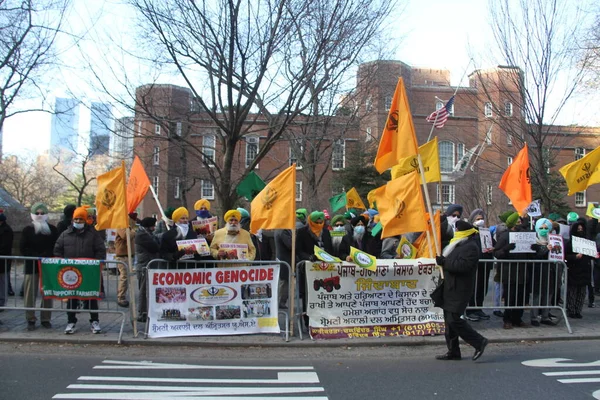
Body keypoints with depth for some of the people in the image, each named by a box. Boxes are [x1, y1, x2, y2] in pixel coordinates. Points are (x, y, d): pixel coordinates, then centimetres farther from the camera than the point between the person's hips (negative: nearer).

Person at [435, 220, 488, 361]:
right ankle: (453, 351, 19)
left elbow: (463, 265, -27)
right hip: (451, 288, 10)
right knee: (449, 319, 11)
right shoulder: (458, 245, 19)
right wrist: (442, 259, 10)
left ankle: (479, 342, 2)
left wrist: (444, 262, -20)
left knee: (454, 319, -12)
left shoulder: (471, 247, -13)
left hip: (459, 290, -10)